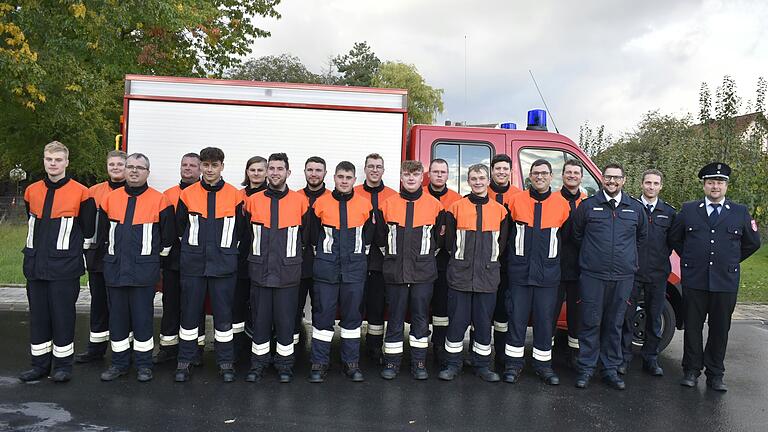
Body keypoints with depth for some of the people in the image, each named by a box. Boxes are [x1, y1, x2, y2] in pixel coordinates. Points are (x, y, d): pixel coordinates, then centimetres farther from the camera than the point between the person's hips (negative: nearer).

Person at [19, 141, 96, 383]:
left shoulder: (80, 193, -6)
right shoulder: (32, 191, 9)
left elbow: (88, 230, 0)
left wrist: (71, 247, 6)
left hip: (64, 266, -5)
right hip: (35, 265, 5)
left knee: (63, 315, 0)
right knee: (38, 315, 11)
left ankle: (63, 365, 13)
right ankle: (40, 364, 22)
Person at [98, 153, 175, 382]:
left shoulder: (159, 200, -3)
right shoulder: (110, 198, 7)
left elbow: (168, 234, 3)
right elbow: (103, 232, 20)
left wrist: (158, 255, 9)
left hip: (144, 269, -4)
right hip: (115, 268, 4)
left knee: (142, 316, 1)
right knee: (117, 316, 10)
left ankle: (144, 364, 14)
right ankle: (119, 362, 23)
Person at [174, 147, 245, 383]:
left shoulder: (235, 195, 1)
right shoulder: (187, 195, 3)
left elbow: (240, 229, 10)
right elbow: (180, 226, 13)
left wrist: (225, 245, 8)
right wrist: (194, 244, 11)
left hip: (223, 264, -1)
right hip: (193, 264, 1)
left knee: (223, 313, 4)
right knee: (189, 313, 6)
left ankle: (225, 362, 16)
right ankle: (184, 361, 18)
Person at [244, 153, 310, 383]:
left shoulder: (300, 201, 0)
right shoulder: (253, 201, 3)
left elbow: (306, 234, 8)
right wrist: (257, 252, 12)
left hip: (288, 271, -1)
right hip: (260, 270, 1)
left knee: (285, 318, 5)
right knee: (260, 318, 8)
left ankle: (284, 362, 18)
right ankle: (258, 362, 21)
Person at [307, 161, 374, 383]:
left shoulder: (365, 205, 2)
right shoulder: (321, 203, 0)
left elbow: (369, 235, 15)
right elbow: (313, 236, 11)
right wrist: (321, 256, 11)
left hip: (354, 268, 1)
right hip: (326, 267, -1)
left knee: (352, 315, 6)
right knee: (323, 314, 1)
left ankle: (351, 362, 18)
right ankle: (319, 363, 12)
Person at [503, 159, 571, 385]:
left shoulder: (562, 204, 4)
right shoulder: (516, 201, 2)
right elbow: (506, 231, 9)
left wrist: (555, 259, 10)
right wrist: (512, 258, 7)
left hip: (548, 273, 1)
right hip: (520, 271, 0)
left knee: (545, 319, 6)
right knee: (517, 317, 3)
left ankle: (543, 363, 20)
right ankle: (514, 362, 15)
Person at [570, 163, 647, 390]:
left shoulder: (635, 208, 8)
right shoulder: (587, 205, 1)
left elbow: (641, 236, 22)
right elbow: (576, 234, 11)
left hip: (623, 277, 2)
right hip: (592, 275, -2)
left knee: (614, 324, 10)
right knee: (590, 323, 2)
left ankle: (610, 369, 21)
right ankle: (586, 369, 12)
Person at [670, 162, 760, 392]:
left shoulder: (740, 213, 6)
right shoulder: (688, 210, 4)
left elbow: (753, 243, 16)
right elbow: (675, 238, 16)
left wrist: (731, 261, 13)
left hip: (726, 282, 1)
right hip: (694, 280, 0)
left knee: (720, 329, 8)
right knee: (692, 327, 7)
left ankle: (715, 374, 20)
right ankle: (691, 371, 19)